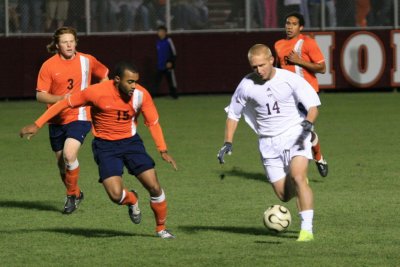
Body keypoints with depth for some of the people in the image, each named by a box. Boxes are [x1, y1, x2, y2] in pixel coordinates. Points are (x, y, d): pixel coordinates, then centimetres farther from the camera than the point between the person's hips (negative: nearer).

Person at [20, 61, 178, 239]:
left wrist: (163, 151, -11)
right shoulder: (97, 92, -21)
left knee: (154, 186, -8)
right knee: (116, 195, -18)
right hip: (105, 146, -2)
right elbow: (65, 103, -11)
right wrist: (37, 125, -12)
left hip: (131, 142, 2)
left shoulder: (141, 95, -14)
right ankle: (132, 200, 21)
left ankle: (161, 229, 16)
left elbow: (153, 122, -1)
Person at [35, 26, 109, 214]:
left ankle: (72, 195, -4)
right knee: (61, 163, 10)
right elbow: (40, 95, -6)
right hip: (57, 120, 2)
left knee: (69, 155, -22)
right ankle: (75, 193, 34)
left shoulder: (86, 61, -1)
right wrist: (61, 98, -22)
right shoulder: (49, 66, -5)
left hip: (79, 117, -2)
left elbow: (105, 75, 17)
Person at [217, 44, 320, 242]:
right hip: (268, 142, 3)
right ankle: (302, 189, 37)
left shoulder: (290, 79, -12)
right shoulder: (246, 86, -5)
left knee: (297, 177, -25)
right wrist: (228, 143, -3)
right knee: (284, 195, 0)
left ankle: (307, 229, -22)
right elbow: (233, 115, 7)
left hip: (294, 135, -3)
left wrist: (308, 123, -31)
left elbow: (312, 106, -10)